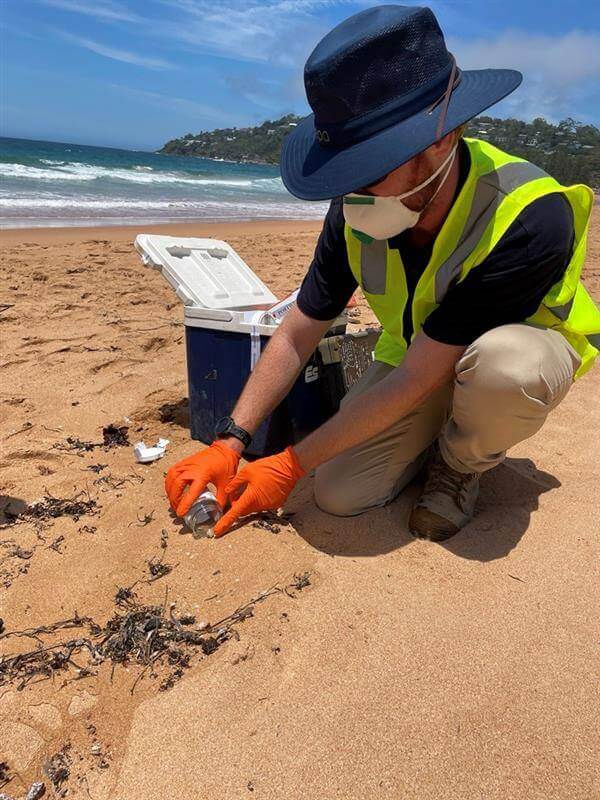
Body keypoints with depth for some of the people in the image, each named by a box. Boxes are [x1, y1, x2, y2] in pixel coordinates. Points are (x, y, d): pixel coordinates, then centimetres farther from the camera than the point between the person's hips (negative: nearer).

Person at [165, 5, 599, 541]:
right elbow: (297, 337, -11)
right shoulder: (356, 214, -19)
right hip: (418, 351, 4)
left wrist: (290, 466, -27)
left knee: (503, 365, -41)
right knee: (340, 493, -12)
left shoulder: (528, 221, -36)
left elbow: (413, 381, -33)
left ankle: (461, 463, -6)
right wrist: (228, 445, -18)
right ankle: (441, 432, 16)